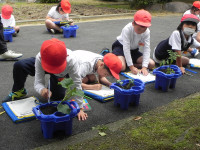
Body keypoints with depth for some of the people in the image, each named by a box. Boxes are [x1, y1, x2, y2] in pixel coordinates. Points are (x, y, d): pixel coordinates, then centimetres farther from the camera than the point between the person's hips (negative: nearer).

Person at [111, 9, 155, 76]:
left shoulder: (147, 32, -19)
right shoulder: (127, 29, -31)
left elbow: (146, 49, -22)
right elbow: (126, 48, -32)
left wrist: (144, 67, -33)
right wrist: (131, 67, -34)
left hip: (134, 50, 5)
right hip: (120, 46, -5)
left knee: (152, 64, -9)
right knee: (121, 67, -32)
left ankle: (127, 63, -5)